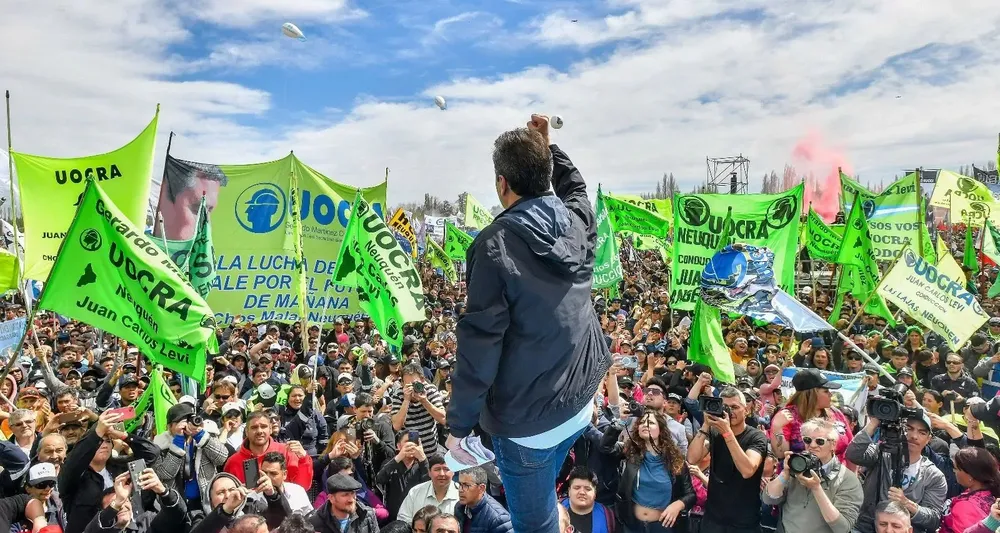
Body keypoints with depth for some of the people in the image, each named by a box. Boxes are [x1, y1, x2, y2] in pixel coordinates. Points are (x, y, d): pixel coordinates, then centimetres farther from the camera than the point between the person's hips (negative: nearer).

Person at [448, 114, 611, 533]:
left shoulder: (496, 244, -19)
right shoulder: (578, 222, 0)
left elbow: (480, 341, -20)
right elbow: (574, 186, 29)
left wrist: (458, 424, -10)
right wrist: (547, 145, 29)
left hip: (527, 417, -5)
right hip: (579, 401, 6)